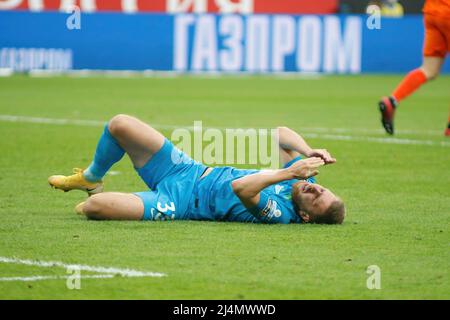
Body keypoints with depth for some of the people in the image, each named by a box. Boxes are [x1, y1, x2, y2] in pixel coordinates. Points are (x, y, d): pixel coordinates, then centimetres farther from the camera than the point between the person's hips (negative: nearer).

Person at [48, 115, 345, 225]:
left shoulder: (280, 213, -29)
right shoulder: (304, 181, -7)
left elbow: (241, 188, -44)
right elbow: (281, 133, 1)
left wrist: (289, 172, -44)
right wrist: (309, 152, -18)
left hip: (182, 201, -7)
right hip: (184, 168, 7)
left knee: (96, 206, -25)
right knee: (120, 124, 1)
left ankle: (92, 197, 16)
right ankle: (91, 178, 31)